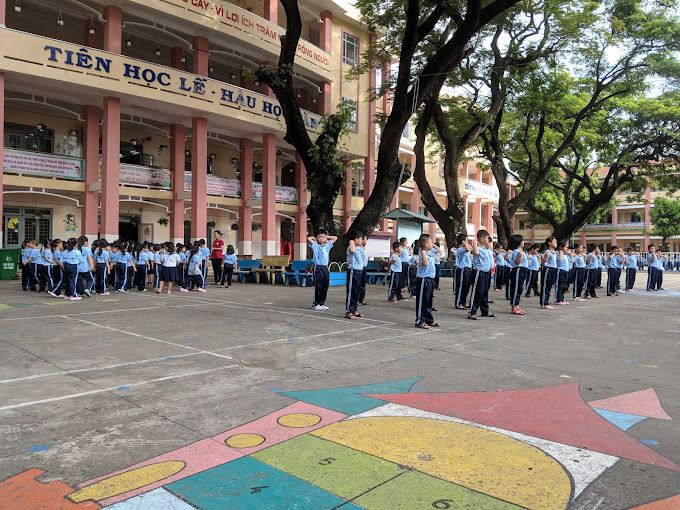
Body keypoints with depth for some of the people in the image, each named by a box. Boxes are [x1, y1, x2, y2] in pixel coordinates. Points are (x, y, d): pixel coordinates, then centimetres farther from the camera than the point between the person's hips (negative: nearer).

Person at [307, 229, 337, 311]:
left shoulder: (327, 245, 13)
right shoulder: (314, 245, -2)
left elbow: (335, 238, 21)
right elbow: (308, 239, -19)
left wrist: (327, 237, 16)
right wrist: (313, 238, 0)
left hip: (325, 268, 5)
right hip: (318, 268, -5)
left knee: (325, 287, 8)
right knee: (318, 287, -3)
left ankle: (322, 303, 17)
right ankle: (316, 304, 6)